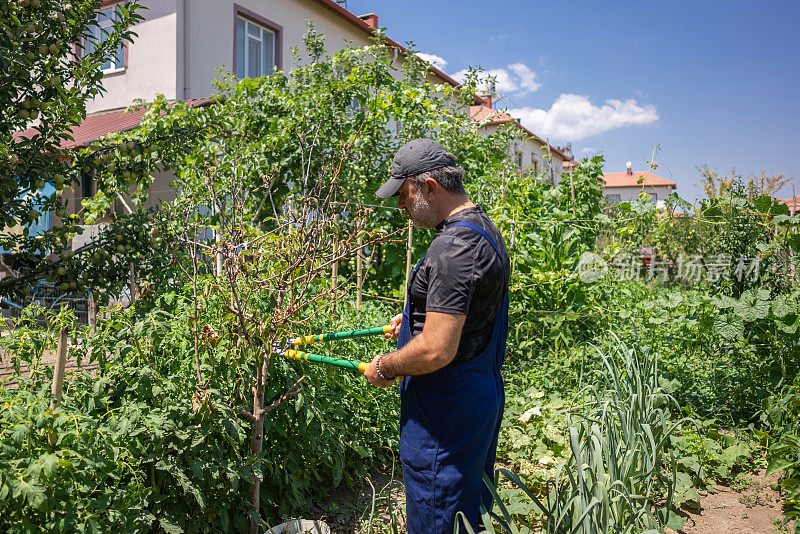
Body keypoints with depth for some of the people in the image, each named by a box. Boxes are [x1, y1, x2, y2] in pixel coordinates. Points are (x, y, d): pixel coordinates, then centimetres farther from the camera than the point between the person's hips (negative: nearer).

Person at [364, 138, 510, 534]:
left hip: (445, 410, -10)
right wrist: (417, 317, 22)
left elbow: (436, 351, -29)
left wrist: (383, 368, -13)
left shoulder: (453, 247, -25)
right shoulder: (484, 228, 9)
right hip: (483, 394, 10)